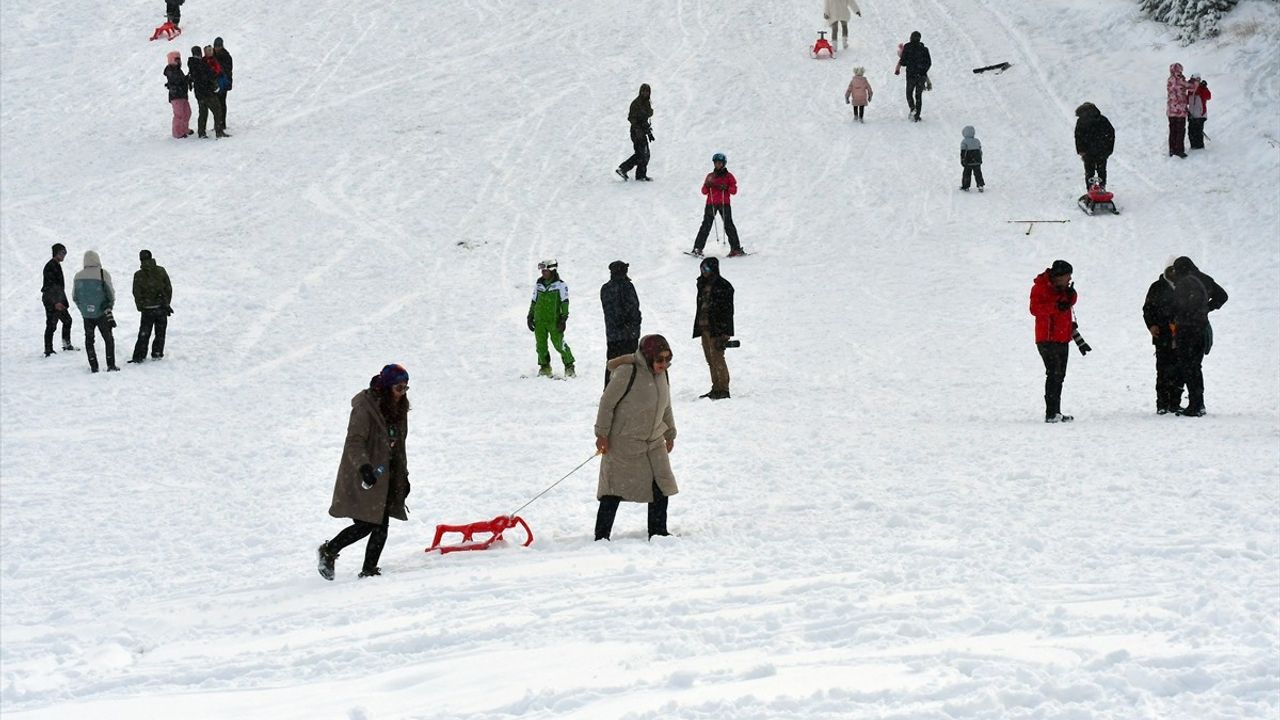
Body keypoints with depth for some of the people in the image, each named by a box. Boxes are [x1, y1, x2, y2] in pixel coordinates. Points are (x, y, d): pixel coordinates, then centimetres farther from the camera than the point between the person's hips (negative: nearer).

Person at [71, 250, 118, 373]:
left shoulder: (78, 276, -1)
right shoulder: (103, 274, -12)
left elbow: (74, 297, 7)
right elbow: (111, 293, -8)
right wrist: (109, 307, 9)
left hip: (86, 314, 2)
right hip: (102, 313, -2)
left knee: (89, 340, 13)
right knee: (108, 339, 10)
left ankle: (94, 366, 9)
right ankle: (111, 365, 7)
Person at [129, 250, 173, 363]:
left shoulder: (138, 275, -8)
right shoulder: (161, 271, -3)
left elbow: (137, 294, -4)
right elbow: (169, 289, 2)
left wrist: (141, 307, 9)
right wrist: (167, 304, 12)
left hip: (147, 309, -1)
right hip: (161, 308, 1)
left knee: (144, 334, 6)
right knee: (160, 333, 14)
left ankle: (139, 356, 1)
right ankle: (157, 354, 13)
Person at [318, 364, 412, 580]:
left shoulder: (398, 409, 12)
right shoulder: (365, 408, -14)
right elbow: (355, 442, -21)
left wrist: (403, 476, 20)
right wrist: (364, 466, -35)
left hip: (385, 476, 7)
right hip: (363, 477, -7)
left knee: (381, 525, -1)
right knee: (366, 524, -11)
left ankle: (369, 570, 5)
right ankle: (328, 552, 10)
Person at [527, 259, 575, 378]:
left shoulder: (560, 285, -4)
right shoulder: (538, 284, 12)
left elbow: (564, 302, -4)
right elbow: (534, 301, 20)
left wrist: (564, 318, -10)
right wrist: (530, 317, 17)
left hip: (554, 320, -5)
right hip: (539, 321, 5)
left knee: (559, 344, -5)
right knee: (541, 344, 4)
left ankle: (569, 365, 8)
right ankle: (545, 366, 17)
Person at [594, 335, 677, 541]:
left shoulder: (662, 374, 6)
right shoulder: (627, 372, -17)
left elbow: (666, 406, 20)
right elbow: (607, 402, -13)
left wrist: (670, 434, 26)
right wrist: (602, 433, -13)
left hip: (654, 442, 7)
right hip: (623, 442, -7)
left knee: (661, 485, 4)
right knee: (615, 489, -3)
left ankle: (658, 532, 16)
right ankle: (601, 536, 4)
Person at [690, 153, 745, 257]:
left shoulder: (728, 176, 9)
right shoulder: (710, 176, 16)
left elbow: (734, 190, 3)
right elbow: (704, 191, 12)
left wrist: (726, 188, -16)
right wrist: (707, 185, -9)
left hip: (724, 203, -2)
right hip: (711, 203, 2)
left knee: (728, 225, -10)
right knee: (706, 225, -6)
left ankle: (736, 248, -9)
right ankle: (698, 248, -7)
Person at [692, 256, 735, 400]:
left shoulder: (723, 286, -10)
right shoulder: (703, 284, 14)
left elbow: (727, 310, -13)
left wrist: (724, 333, -18)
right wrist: (698, 327, 17)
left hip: (717, 329, -8)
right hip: (705, 328, 8)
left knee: (717, 358, -8)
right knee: (711, 360, 10)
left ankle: (723, 389, -4)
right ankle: (716, 389, 16)